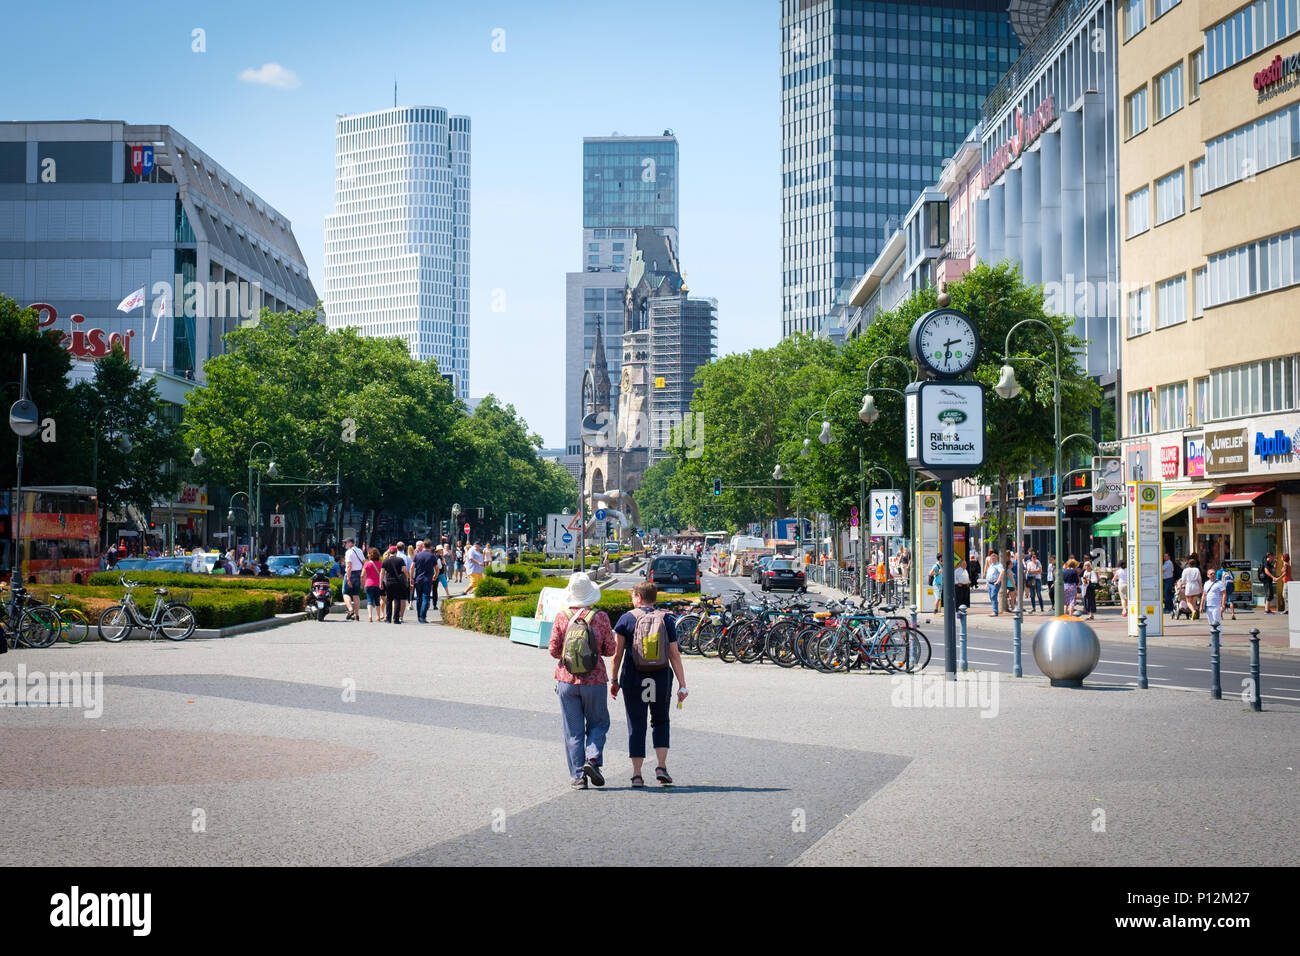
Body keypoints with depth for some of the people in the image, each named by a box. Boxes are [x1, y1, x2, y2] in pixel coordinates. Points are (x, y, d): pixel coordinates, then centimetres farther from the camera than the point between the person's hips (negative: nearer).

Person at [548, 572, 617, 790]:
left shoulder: (561, 618, -6)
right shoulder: (601, 617, -6)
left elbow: (554, 651, -5)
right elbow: (610, 650, 0)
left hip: (567, 680, 1)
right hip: (594, 680, -1)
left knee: (573, 730, 7)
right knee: (598, 723, 16)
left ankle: (578, 776, 6)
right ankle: (592, 759, -6)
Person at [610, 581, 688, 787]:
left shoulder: (627, 619, -2)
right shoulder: (666, 620, 2)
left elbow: (617, 654, -4)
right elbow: (674, 655, -2)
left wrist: (614, 680, 5)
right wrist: (682, 685, 0)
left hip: (633, 679, -1)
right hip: (661, 679, 1)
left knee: (636, 726, 6)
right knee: (660, 721, 19)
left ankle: (637, 775, 4)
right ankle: (661, 767, 6)